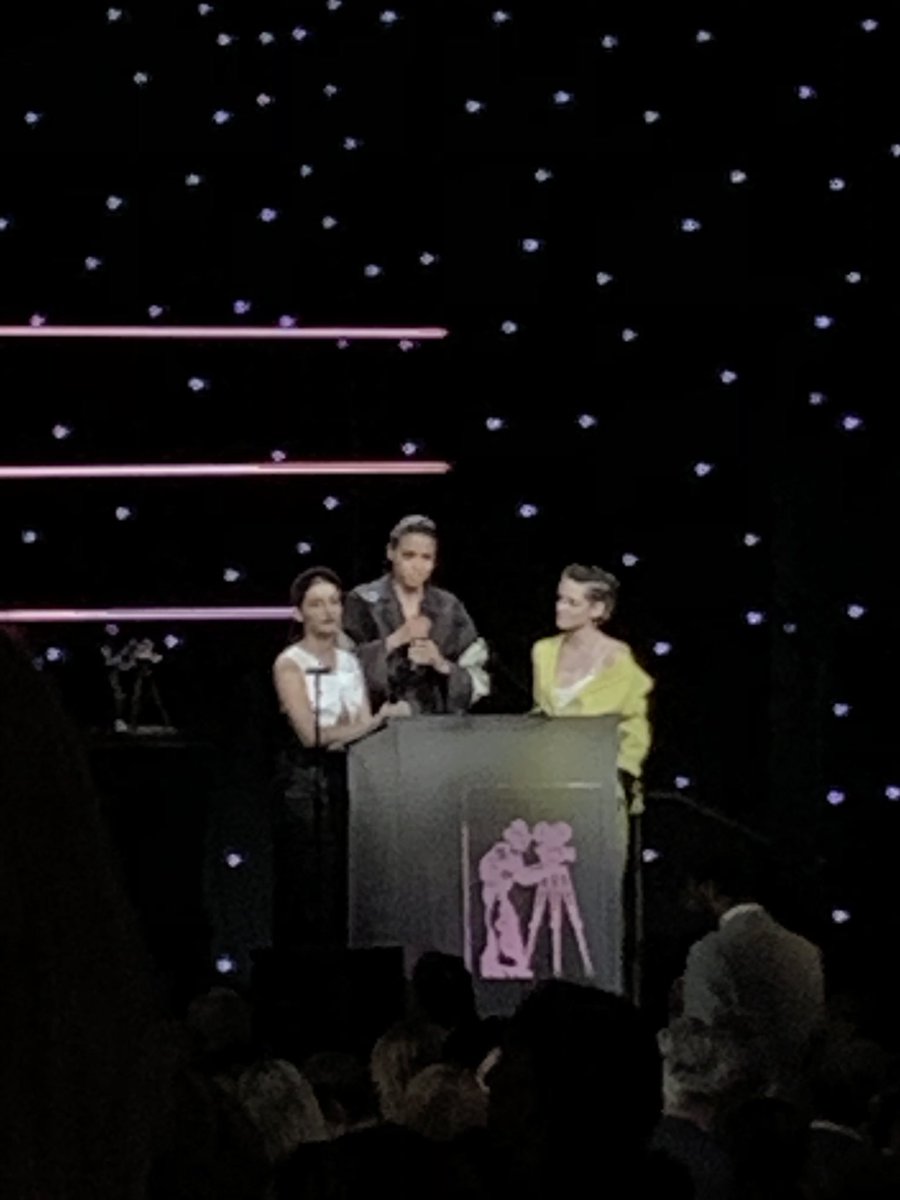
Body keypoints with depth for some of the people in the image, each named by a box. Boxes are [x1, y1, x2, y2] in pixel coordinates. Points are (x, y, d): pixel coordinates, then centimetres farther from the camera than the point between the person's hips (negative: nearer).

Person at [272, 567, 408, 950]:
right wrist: (377, 720, -10)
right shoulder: (290, 664, -4)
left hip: (349, 779, 5)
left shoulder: (350, 663, 14)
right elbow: (310, 734, -13)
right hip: (306, 784, -5)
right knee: (309, 890, -6)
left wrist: (339, 734, -14)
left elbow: (366, 727, 8)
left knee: (349, 887, 1)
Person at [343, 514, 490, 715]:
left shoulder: (449, 607, 11)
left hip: (438, 721, 2)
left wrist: (441, 664, -7)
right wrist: (394, 641, -12)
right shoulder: (363, 602, 4)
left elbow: (478, 681, 10)